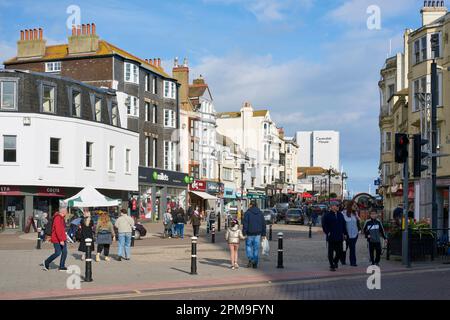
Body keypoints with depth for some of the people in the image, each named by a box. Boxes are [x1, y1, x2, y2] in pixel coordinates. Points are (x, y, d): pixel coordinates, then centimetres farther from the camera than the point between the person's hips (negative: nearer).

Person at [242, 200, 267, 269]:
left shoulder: (247, 213, -6)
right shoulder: (260, 213, 7)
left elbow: (245, 223, -12)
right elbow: (263, 224, 8)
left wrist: (244, 233, -11)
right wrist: (263, 234, 12)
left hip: (250, 233, -3)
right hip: (258, 233, 3)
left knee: (248, 246, 11)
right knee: (256, 248, 8)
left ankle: (250, 259, -9)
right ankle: (255, 264, 9)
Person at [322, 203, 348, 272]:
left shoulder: (340, 215, 13)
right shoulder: (327, 215, -4)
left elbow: (343, 224, 17)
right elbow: (324, 225, -5)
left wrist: (344, 233, 11)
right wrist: (327, 232, -11)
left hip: (339, 237, 4)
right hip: (331, 237, -4)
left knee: (340, 252, 4)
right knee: (331, 252, 2)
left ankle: (335, 262, 29)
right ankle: (332, 266, 12)